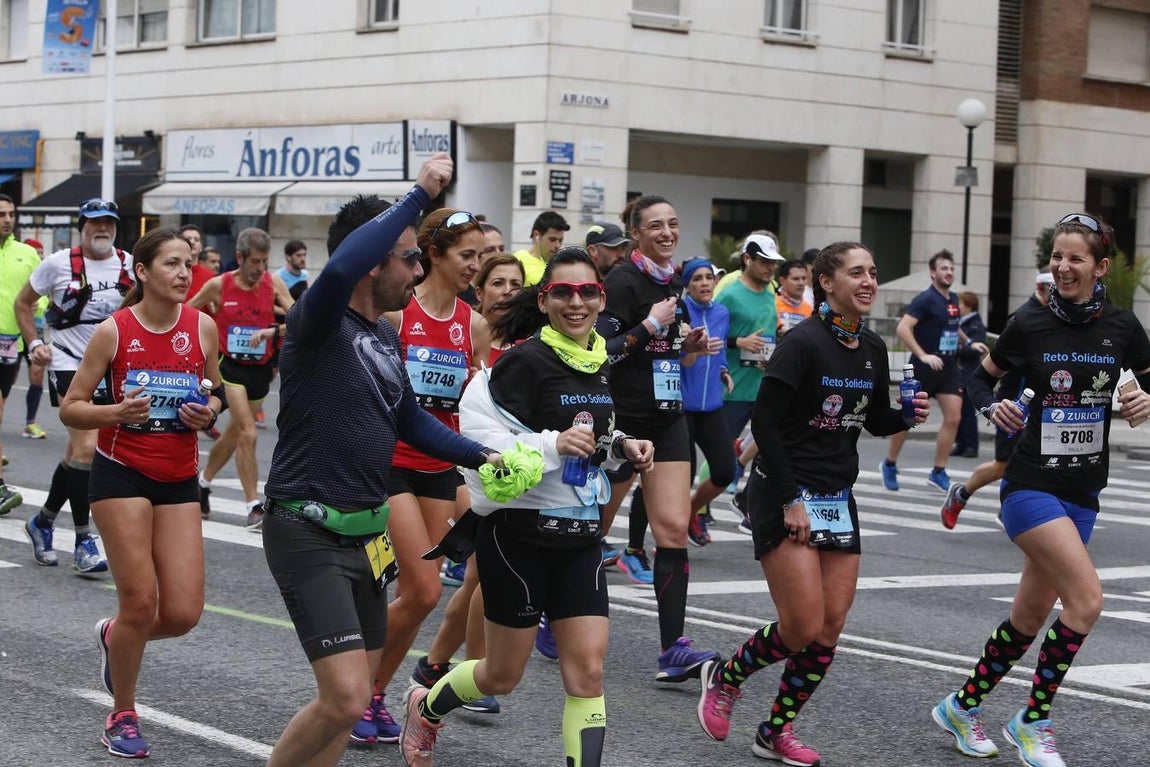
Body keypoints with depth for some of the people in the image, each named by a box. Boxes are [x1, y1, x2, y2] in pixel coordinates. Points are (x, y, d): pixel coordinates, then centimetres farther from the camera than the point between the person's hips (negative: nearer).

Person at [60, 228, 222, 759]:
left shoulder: (203, 327, 0)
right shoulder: (114, 330, -9)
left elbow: (215, 394, 15)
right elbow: (70, 409, -5)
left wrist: (208, 413, -8)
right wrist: (117, 411, -23)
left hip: (179, 480, 4)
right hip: (121, 472, -3)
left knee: (183, 612, -4)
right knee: (141, 600, -8)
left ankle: (114, 637, 31)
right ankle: (122, 715, 15)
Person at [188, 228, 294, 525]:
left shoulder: (273, 283, -5)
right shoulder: (218, 285, -8)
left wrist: (272, 330, -25)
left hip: (261, 367, 3)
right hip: (231, 365, -3)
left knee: (235, 432, 17)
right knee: (248, 434, -15)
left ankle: (204, 481, 41)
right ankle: (254, 507, -12)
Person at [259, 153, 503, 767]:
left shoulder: (386, 336, 11)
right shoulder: (319, 323, -16)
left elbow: (409, 419, 25)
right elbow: (339, 269, -39)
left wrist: (481, 457, 14)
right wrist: (420, 196, -34)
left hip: (366, 533, 9)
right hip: (309, 534, -9)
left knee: (350, 699, 13)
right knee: (345, 700, -16)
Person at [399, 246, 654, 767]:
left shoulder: (596, 363, 7)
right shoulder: (524, 362, -16)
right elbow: (481, 445, -21)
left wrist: (621, 448, 4)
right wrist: (553, 445, -31)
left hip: (580, 536, 6)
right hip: (520, 534, -6)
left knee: (588, 672, -3)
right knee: (503, 676, 10)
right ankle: (425, 707, 40)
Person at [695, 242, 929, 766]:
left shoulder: (873, 348, 6)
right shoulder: (804, 342, -16)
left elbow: (876, 422, 18)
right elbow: (764, 422, -17)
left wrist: (908, 415, -4)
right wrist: (790, 500, -18)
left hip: (837, 498, 7)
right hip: (785, 496, -7)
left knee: (831, 628, 2)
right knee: (804, 627, -11)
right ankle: (724, 677, 16)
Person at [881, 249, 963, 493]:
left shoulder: (953, 300, 11)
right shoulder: (926, 299, -12)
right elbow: (902, 328, -21)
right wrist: (923, 356, -24)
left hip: (948, 367, 6)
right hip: (924, 368, -6)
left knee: (953, 418, -5)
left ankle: (938, 472, 3)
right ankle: (889, 465, 21)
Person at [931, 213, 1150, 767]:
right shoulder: (1030, 324, -7)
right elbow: (981, 377, 6)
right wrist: (992, 407, -14)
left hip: (1082, 493, 5)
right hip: (1032, 486, -5)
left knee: (1030, 618, 12)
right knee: (1087, 598, -19)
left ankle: (961, 707, 31)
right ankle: (1033, 722, -3)